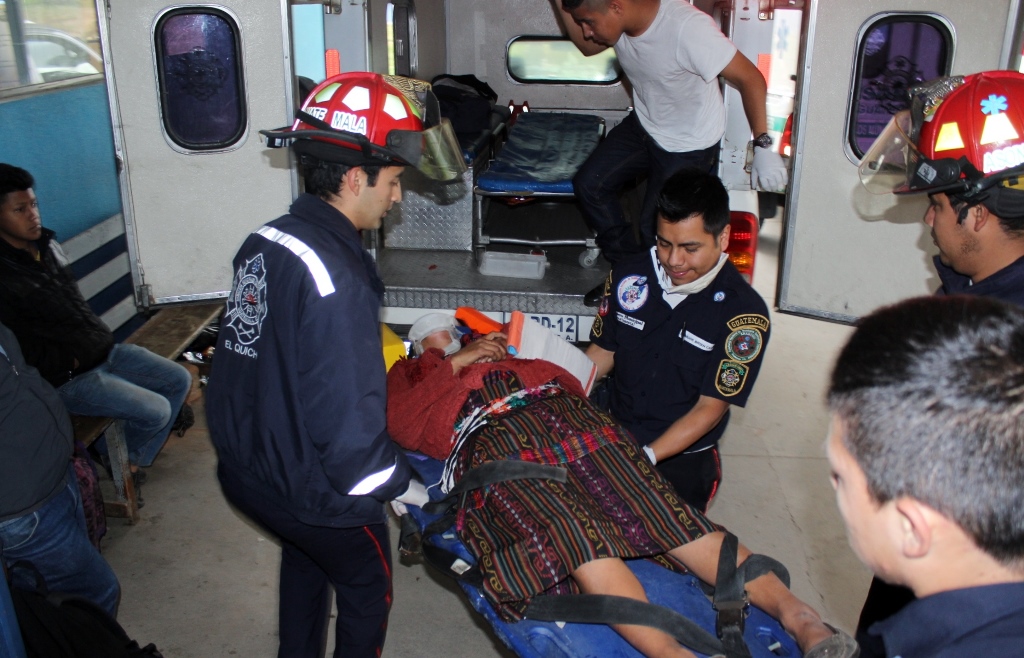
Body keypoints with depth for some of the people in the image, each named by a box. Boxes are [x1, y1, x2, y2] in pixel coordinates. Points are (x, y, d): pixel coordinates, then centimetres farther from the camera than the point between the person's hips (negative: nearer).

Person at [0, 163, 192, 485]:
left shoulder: (46, 246, 4)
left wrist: (100, 338, 9)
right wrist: (67, 361, -18)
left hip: (104, 349, 9)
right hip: (67, 377, -9)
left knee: (180, 380, 6)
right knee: (156, 411, -18)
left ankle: (137, 461, 20)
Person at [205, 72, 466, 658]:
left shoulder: (265, 241, -2)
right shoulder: (337, 275, -31)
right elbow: (347, 413, -31)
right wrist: (397, 482, -14)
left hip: (245, 469, 8)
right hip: (312, 490, -8)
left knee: (306, 555, 34)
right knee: (368, 588, 19)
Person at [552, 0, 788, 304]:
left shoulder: (687, 27, -35)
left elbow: (750, 78, -29)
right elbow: (587, 47, 8)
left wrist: (763, 146, -32)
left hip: (688, 146, -7)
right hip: (643, 124, 7)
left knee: (656, 227, -3)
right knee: (589, 185, 3)